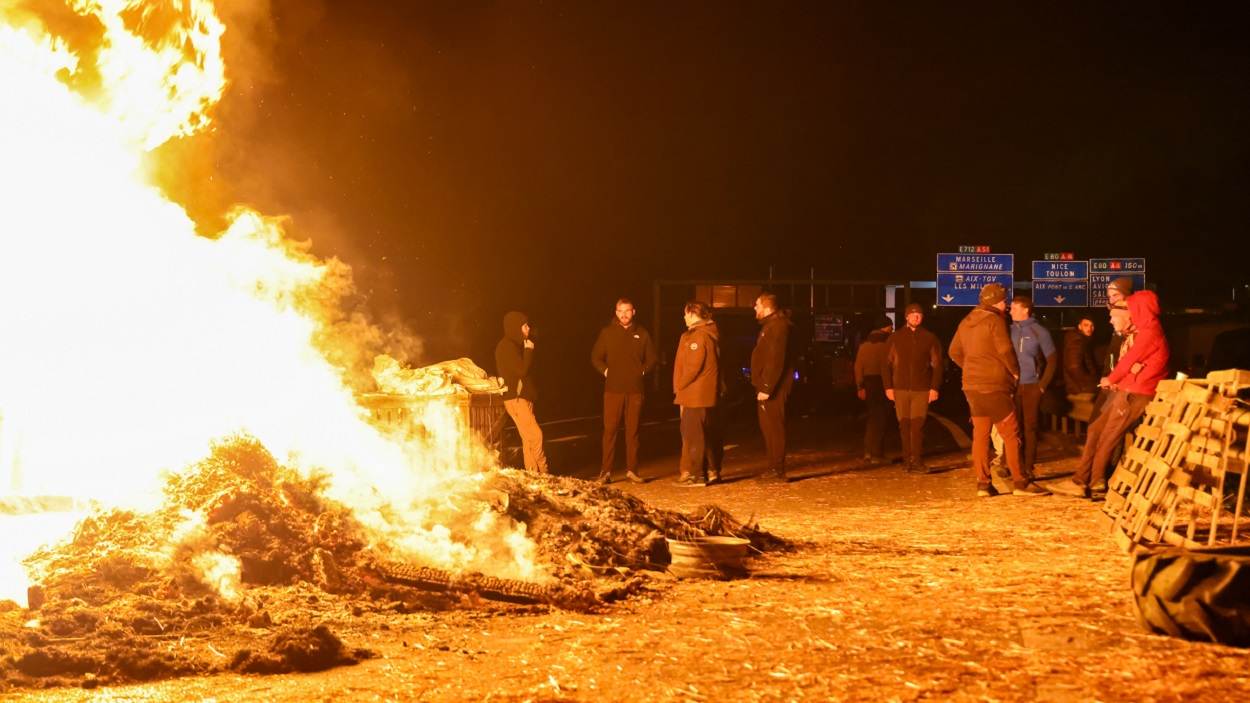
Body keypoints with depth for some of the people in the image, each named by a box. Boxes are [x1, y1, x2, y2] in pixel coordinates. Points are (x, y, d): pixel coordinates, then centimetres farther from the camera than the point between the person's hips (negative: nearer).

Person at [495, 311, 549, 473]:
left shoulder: (515, 345, 17)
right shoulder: (507, 346, -13)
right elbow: (522, 369, -19)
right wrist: (529, 350, -10)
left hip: (523, 397, 10)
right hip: (515, 398, -10)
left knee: (528, 438, 9)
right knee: (535, 435, -13)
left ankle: (532, 472, 11)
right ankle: (542, 471, -6)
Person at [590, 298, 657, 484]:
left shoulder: (642, 334, 7)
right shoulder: (607, 332, 4)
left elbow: (651, 359, 15)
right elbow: (595, 357, 9)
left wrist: (642, 371, 1)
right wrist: (605, 371, -4)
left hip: (635, 390, 1)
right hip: (613, 389, -1)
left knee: (632, 430, 5)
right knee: (610, 430, -3)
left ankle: (632, 469, 12)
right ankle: (606, 471, 0)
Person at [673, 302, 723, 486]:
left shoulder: (698, 335, -15)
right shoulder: (710, 333, 15)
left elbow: (693, 366, -21)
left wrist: (680, 386, -9)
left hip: (695, 394, -10)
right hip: (707, 394, 10)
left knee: (693, 434, -6)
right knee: (708, 433, 14)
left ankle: (694, 474, -4)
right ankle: (712, 471, 20)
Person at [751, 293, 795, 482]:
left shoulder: (777, 326, -16)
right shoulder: (770, 325, 18)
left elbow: (775, 361, -23)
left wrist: (767, 388, -25)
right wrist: (762, 386, 16)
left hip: (773, 388, -11)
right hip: (766, 386, 11)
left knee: (773, 428, -7)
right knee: (768, 427, 14)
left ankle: (777, 469, -4)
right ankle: (774, 467, 21)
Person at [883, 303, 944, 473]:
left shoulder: (930, 338, 6)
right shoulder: (895, 338, 8)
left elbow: (937, 365, 5)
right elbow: (887, 364, 8)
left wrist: (935, 387, -3)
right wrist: (888, 386, 1)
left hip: (922, 389, -1)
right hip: (900, 389, 1)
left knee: (917, 425, -8)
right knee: (904, 425, 3)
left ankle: (917, 461, -4)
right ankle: (907, 459, 10)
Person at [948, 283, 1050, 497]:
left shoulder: (966, 322, 12)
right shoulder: (995, 320, -10)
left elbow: (954, 352, 16)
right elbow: (1005, 351, -17)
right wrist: (1016, 372, -1)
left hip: (972, 385, 7)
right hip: (994, 385, -7)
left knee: (980, 434, 8)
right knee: (1010, 434, -1)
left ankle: (983, 483, 7)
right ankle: (1020, 482, 0)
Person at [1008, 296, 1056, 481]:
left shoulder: (1040, 331, -1)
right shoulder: (1009, 330, 5)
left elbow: (1052, 359, 2)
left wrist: (1043, 384, -4)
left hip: (1032, 386, -2)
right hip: (1012, 386, 2)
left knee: (1030, 427, 1)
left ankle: (1028, 467, 6)